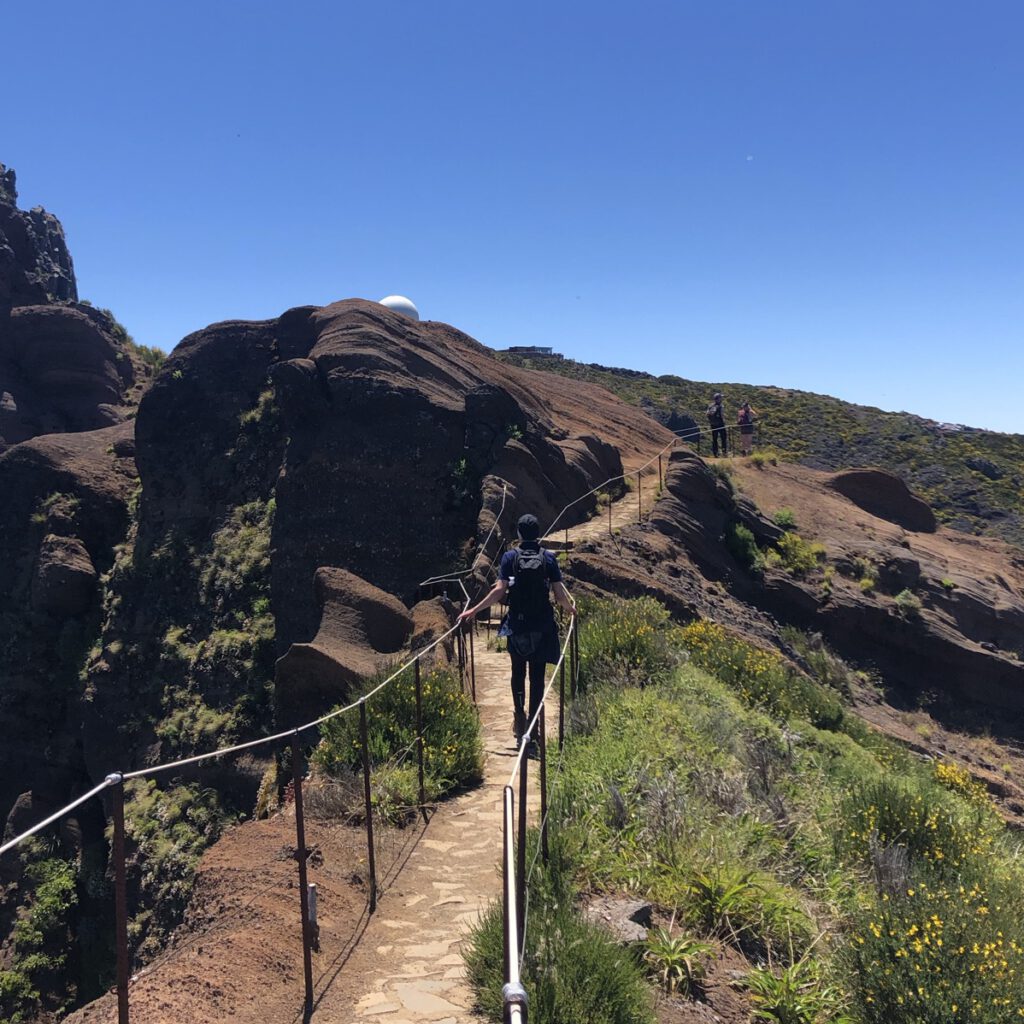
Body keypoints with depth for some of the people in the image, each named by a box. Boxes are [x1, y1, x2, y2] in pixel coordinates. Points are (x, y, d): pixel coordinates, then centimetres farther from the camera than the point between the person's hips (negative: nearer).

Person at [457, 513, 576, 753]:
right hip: (543, 628, 0)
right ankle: (532, 731, 4)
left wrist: (473, 611, -1)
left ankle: (520, 718, 13)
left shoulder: (510, 557, -3)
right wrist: (571, 608, 18)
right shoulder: (549, 558, -1)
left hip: (517, 626, 0)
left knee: (518, 673, 19)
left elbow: (499, 591, -10)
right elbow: (560, 594, -4)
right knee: (537, 678, 5)